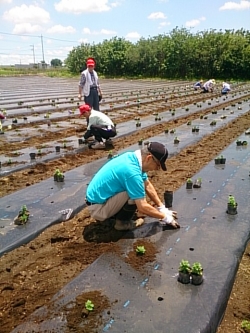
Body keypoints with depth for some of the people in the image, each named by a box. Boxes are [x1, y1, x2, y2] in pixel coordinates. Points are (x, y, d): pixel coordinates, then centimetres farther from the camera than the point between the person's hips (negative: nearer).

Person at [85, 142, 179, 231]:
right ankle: (121, 222, -1)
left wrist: (162, 208, 11)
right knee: (135, 193, -24)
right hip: (98, 207, -9)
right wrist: (165, 217, -11)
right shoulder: (132, 171, -29)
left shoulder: (133, 157, -1)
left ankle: (111, 214, 15)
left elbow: (147, 185, 12)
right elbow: (142, 207, -25)